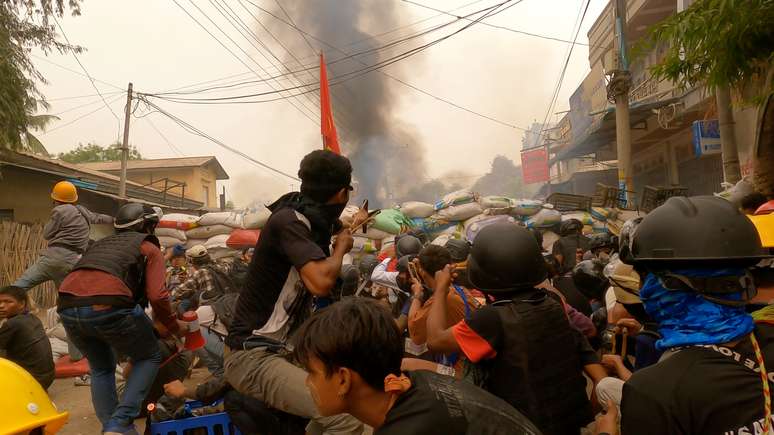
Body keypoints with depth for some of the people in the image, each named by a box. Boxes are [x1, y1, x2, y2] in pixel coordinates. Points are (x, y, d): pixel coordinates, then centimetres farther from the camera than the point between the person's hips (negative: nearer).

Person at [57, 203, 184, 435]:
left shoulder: (101, 243, 34)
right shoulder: (149, 248, 15)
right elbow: (156, 296, 0)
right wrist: (176, 329, 14)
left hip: (68, 308, 6)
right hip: (108, 306, -6)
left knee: (102, 368, 27)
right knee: (149, 358, 17)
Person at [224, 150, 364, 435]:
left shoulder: (309, 219, 7)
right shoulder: (289, 220, -19)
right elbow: (321, 281, -32)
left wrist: (353, 224, 48)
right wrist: (342, 246, -13)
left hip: (285, 346, 10)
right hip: (253, 356, -10)